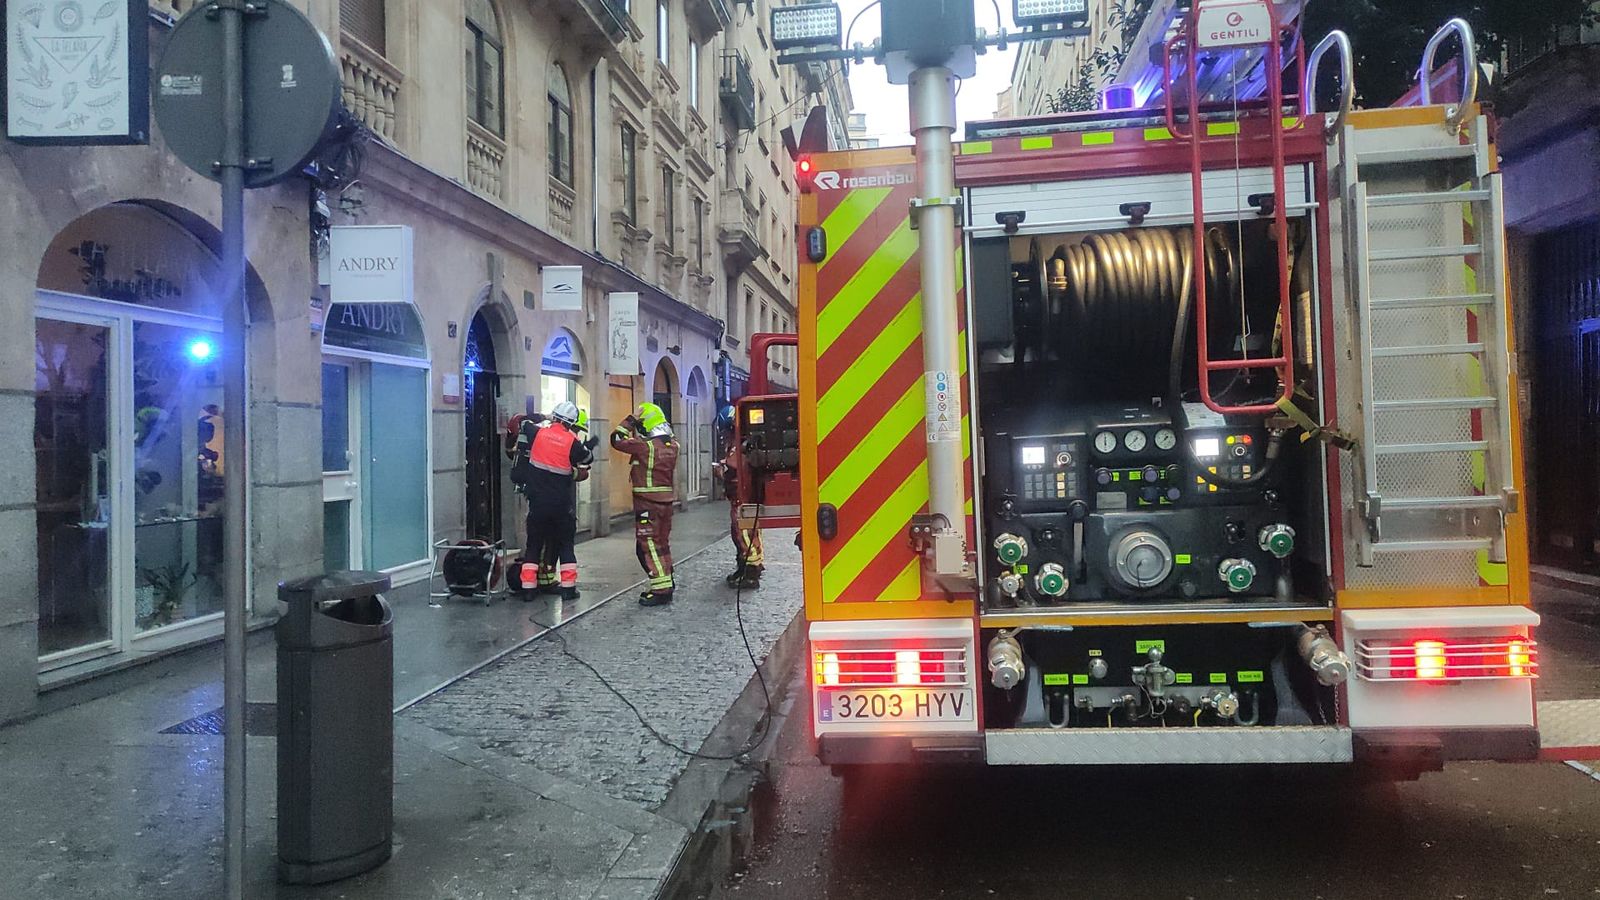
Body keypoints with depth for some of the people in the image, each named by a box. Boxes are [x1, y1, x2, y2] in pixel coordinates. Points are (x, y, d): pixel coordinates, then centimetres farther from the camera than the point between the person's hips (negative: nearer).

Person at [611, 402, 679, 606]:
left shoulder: (645, 446, -17)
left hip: (647, 503, -8)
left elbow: (617, 440, -9)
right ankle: (665, 584, 22)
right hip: (666, 500, 8)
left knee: (648, 545, -4)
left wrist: (630, 421, -1)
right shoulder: (672, 445, 4)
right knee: (662, 543, 16)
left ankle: (661, 590, -8)